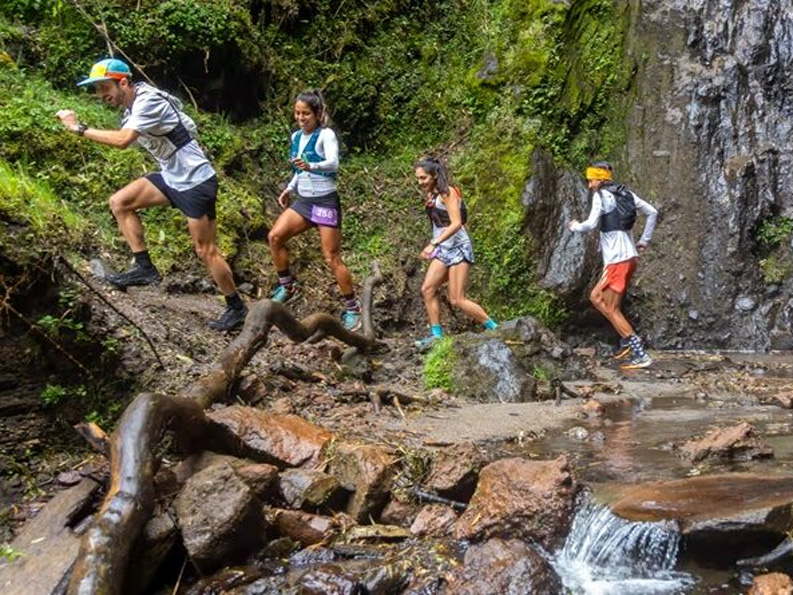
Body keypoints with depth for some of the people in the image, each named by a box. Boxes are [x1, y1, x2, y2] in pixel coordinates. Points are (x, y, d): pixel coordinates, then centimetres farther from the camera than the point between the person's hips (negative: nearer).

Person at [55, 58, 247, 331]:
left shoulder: (148, 101, -22)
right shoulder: (132, 106, 7)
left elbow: (122, 140, -35)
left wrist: (79, 128, -27)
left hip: (196, 180, -9)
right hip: (171, 176, 9)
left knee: (206, 250, -2)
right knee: (120, 202, 0)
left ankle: (236, 308, 13)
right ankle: (145, 267, 5)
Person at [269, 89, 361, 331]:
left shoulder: (326, 135, -12)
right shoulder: (296, 137, 9)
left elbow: (333, 163, -30)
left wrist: (311, 166, -48)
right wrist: (289, 188, 10)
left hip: (325, 202, -6)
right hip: (303, 201, 7)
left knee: (332, 258, -5)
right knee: (275, 237, -12)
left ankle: (353, 308, 8)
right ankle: (288, 286, 7)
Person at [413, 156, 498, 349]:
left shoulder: (447, 193, -13)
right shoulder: (431, 195, 10)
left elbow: (456, 223, -22)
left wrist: (433, 244, -28)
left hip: (458, 247, -8)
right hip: (443, 249, 8)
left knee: (457, 300, -8)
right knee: (427, 289, -4)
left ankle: (494, 328, 4)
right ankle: (436, 334, 3)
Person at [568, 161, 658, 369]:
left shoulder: (601, 195, -8)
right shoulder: (625, 193, 15)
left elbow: (591, 224, -20)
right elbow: (652, 212, 18)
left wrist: (575, 226, 1)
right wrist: (644, 240, 21)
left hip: (617, 259, -9)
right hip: (630, 256, 9)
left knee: (611, 309, -2)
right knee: (595, 298, 18)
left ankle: (641, 355, -4)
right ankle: (627, 340, 15)